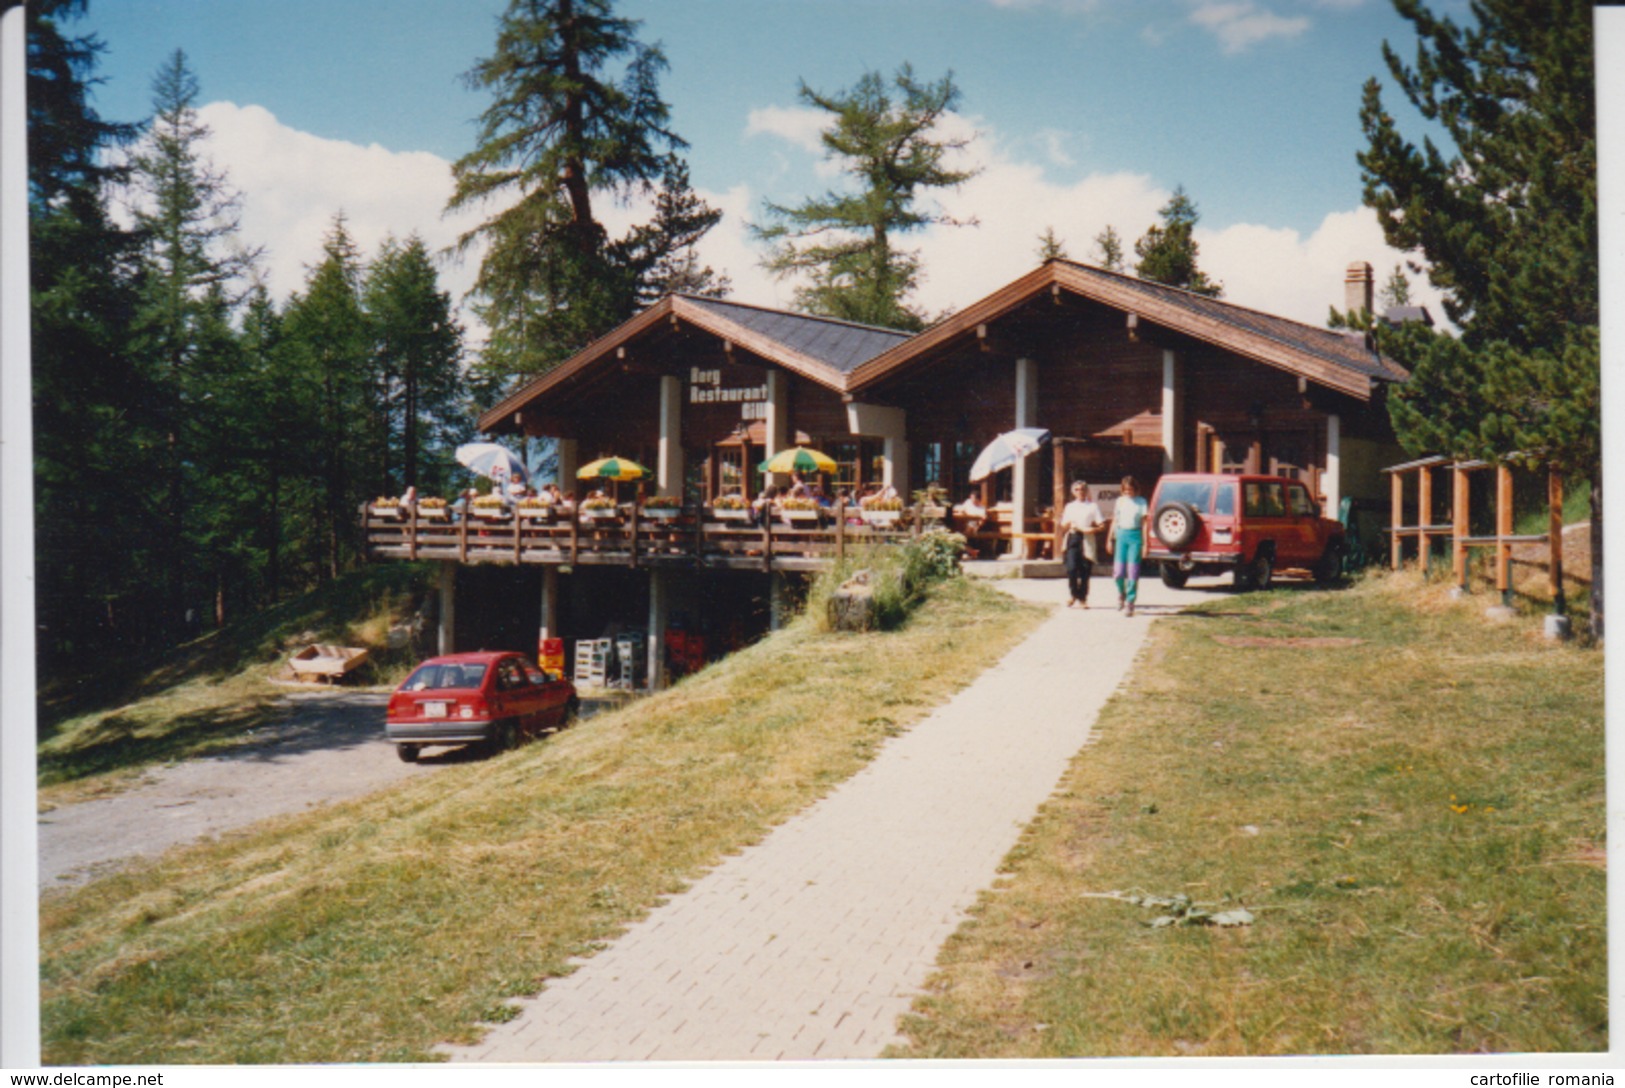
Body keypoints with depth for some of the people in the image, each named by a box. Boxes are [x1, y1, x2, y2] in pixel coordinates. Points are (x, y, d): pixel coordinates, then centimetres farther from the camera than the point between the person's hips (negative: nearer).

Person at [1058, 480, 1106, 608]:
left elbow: (1102, 525, 2)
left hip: (1087, 540, -2)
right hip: (1073, 538, 2)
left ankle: (1083, 598, 12)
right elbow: (1063, 527, 18)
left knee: (1085, 570, -1)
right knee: (1071, 568, -13)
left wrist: (1091, 529, -16)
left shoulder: (1093, 506, 8)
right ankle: (1074, 595, 4)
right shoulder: (1070, 507, 18)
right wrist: (1069, 525, -4)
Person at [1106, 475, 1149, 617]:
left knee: (1133, 572, -4)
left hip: (1135, 536, -2)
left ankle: (1130, 602, 3)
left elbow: (1144, 523, 1)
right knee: (1119, 571, -3)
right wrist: (1110, 539, 11)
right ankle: (1121, 594, 23)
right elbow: (1115, 521, 15)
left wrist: (1145, 543, -5)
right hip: (1121, 535, 2)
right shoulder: (1120, 501, 11)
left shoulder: (1141, 502, 3)